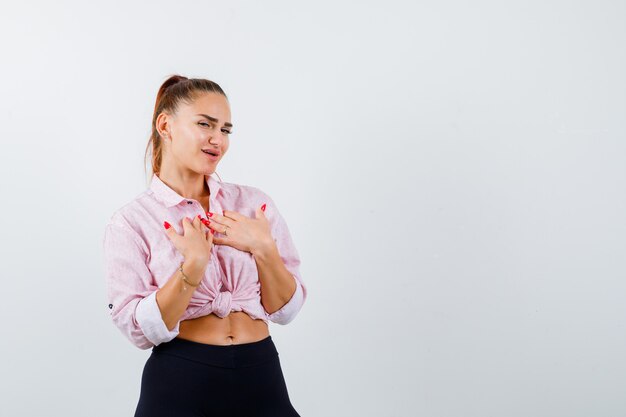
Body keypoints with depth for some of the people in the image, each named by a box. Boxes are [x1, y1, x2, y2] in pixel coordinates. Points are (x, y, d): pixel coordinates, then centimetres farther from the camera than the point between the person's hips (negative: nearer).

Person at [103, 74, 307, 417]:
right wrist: (192, 266, -20)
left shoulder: (254, 203, 3)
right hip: (179, 384, -3)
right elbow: (140, 331, -10)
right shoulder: (130, 222, -4)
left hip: (261, 378, 3)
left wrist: (265, 249, -14)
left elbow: (285, 310, 2)